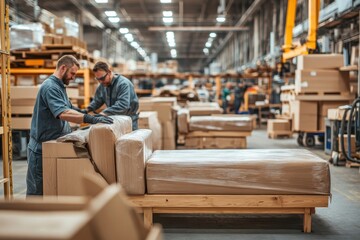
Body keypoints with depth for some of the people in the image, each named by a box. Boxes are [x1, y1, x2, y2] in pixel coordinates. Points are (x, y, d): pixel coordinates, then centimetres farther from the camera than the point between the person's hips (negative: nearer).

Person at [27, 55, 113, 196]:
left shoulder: (59, 86, 15)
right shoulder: (50, 87, -18)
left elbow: (69, 110, 21)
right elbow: (63, 113, -33)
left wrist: (92, 117, 10)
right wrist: (90, 119, -39)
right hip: (42, 148, -10)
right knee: (37, 190, -1)